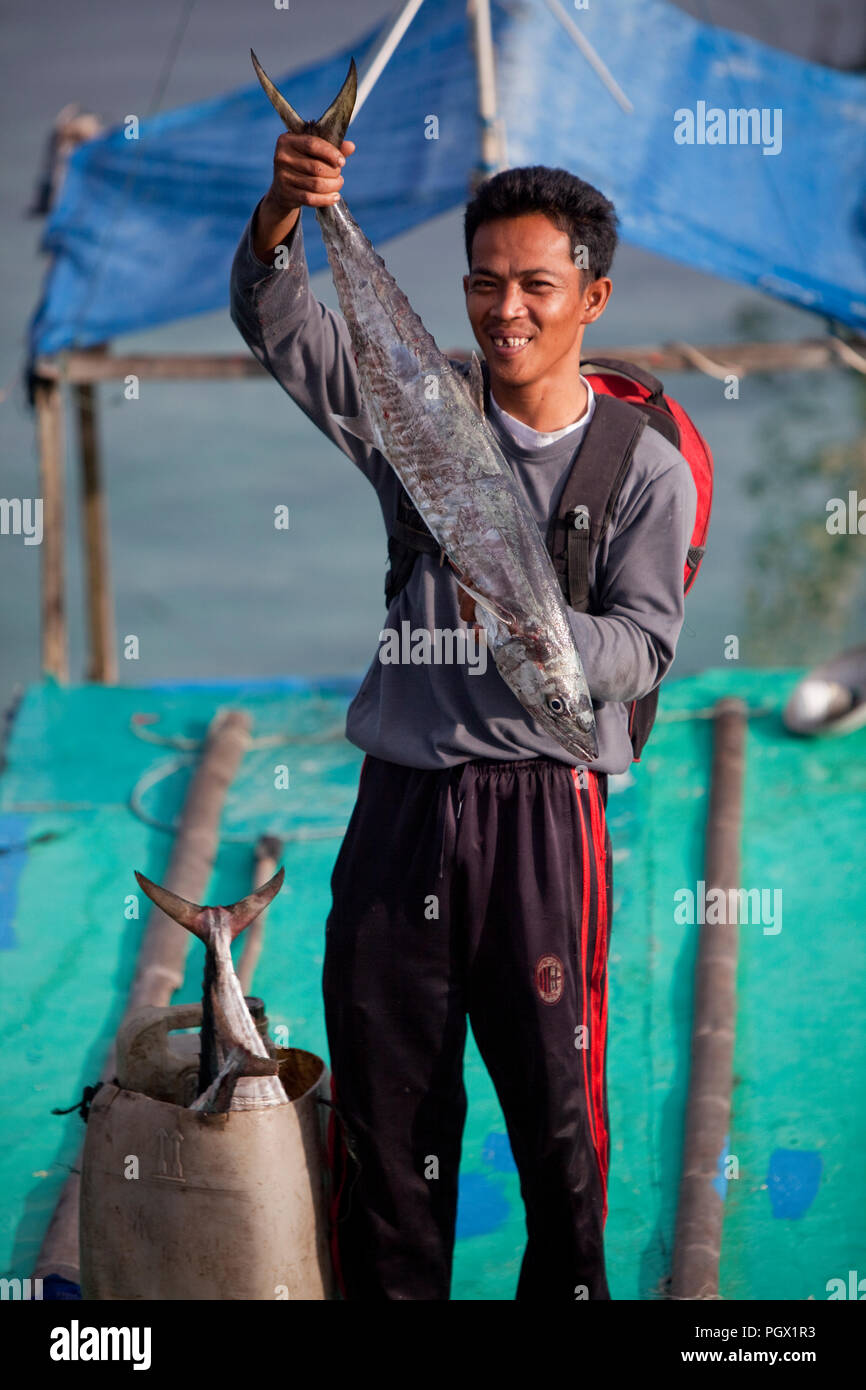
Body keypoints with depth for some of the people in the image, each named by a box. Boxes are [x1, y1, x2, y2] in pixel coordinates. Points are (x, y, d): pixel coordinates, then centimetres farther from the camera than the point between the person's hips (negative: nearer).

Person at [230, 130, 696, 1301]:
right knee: (382, 1099, 8)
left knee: (556, 1103, 3)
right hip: (403, 800, 2)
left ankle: (567, 1290, 20)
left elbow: (644, 646, -5)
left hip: (543, 809, -2)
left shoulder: (647, 471, 0)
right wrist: (284, 216, -22)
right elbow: (278, 323, -2)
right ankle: (388, 1292, 21)